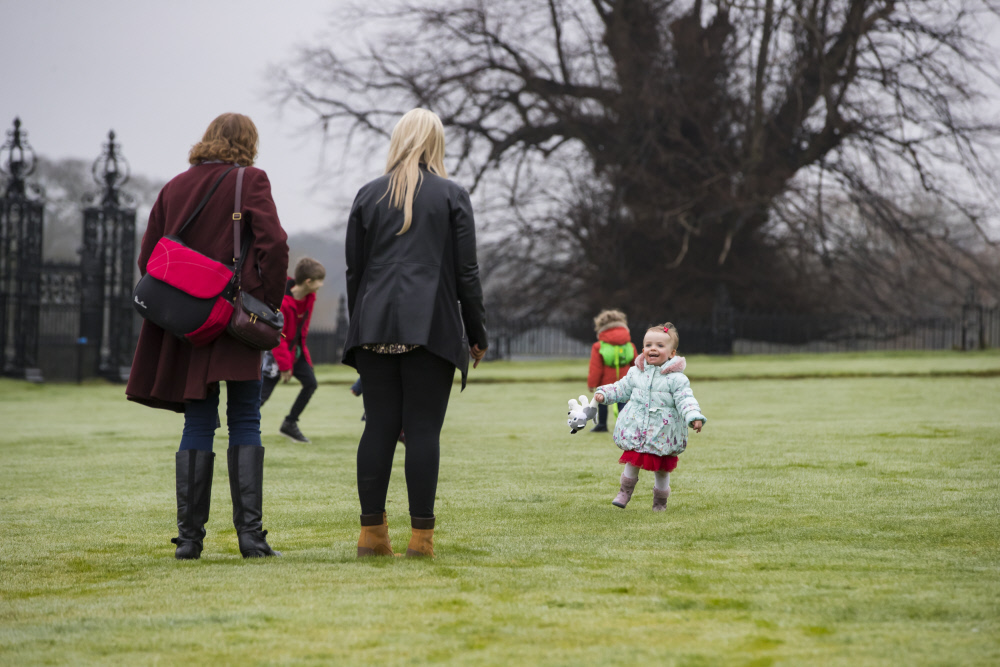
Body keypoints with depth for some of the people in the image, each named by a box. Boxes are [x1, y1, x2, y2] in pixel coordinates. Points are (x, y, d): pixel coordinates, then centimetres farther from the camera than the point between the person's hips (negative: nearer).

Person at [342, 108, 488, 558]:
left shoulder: (368, 196, 9)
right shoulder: (452, 197, 3)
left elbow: (354, 271, 11)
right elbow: (466, 273, 2)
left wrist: (358, 326, 18)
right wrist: (477, 334, 8)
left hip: (375, 326, 3)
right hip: (431, 327, -2)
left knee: (379, 426, 5)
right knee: (424, 429, -2)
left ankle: (371, 532, 4)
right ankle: (421, 534, -4)